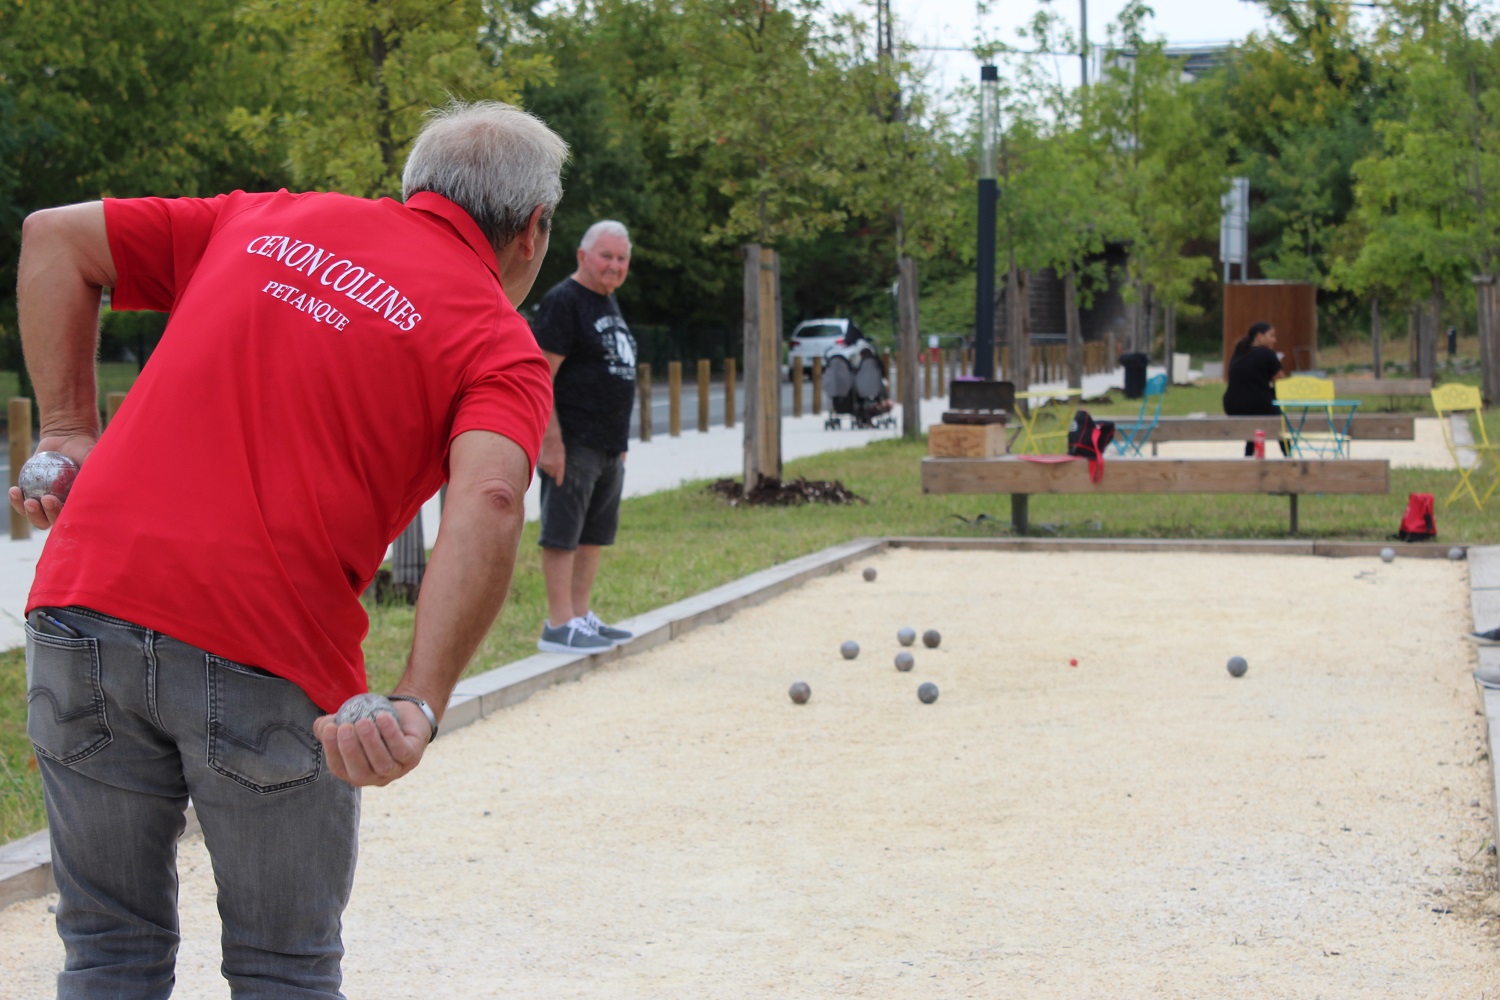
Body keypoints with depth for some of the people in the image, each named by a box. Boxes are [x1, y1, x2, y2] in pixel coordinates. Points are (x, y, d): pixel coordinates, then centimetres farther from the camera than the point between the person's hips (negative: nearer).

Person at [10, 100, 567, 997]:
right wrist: (420, 705, -25)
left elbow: (54, 237, 20)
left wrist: (70, 430, 15)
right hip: (270, 655, -3)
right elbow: (488, 503, -16)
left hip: (85, 602, 4)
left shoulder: (269, 220, 18)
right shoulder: (500, 343, 3)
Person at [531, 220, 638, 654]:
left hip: (608, 446, 10)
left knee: (594, 534, 13)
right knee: (563, 533, -7)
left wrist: (620, 440, 23)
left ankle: (582, 616, 21)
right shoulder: (562, 302, -11)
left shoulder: (608, 303, 18)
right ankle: (558, 626, -7)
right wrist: (550, 440, -23)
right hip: (573, 443, -10)